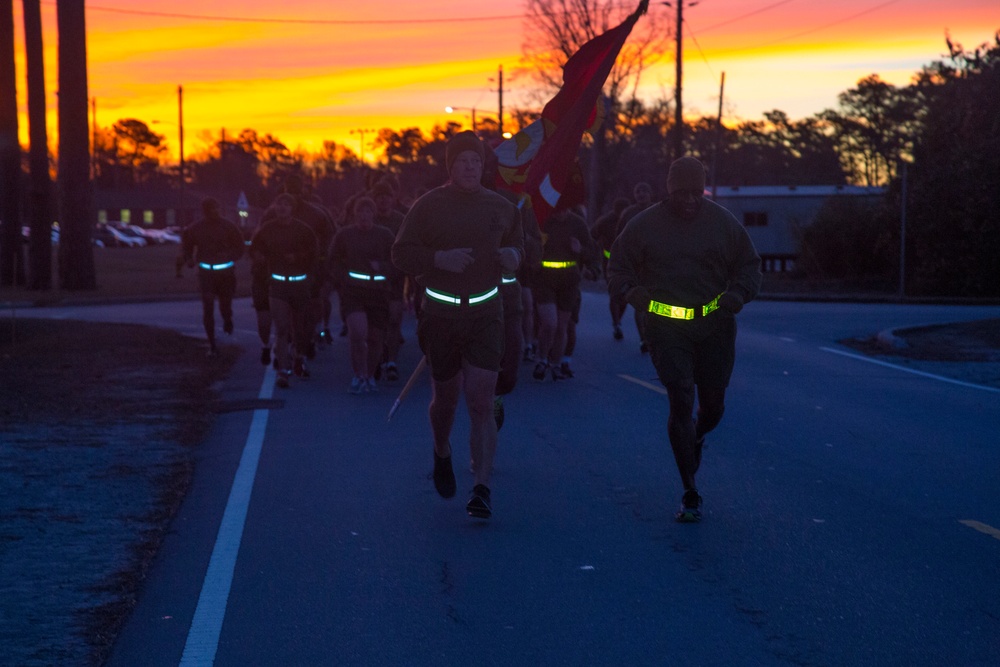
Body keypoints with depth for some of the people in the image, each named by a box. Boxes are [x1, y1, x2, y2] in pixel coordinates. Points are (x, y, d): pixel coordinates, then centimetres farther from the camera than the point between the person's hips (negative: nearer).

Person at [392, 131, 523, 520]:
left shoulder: (502, 208, 6)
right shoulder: (428, 206, -2)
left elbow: (518, 246, 20)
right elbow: (401, 255, -3)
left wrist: (514, 257, -4)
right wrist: (439, 259, -20)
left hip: (485, 315, 1)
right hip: (440, 315, -1)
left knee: (481, 403, -9)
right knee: (445, 398, 12)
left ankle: (482, 489, -9)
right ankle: (442, 455, 43)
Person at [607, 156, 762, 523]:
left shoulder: (723, 222, 3)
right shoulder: (645, 225, -1)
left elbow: (749, 265, 12)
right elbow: (618, 268, 8)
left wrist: (738, 293, -8)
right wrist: (632, 290, -13)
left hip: (714, 327, 2)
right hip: (668, 328, -2)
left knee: (712, 406, 10)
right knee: (681, 403, -10)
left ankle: (695, 439, 49)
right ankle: (690, 494, -2)